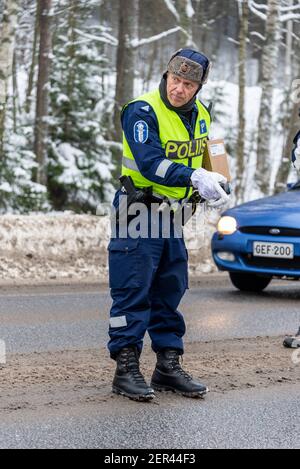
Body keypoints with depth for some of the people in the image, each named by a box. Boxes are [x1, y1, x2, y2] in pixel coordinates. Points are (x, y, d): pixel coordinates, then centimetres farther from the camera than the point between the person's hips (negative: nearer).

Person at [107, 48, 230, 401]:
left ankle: (169, 367, 18)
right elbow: (150, 163, -29)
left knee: (170, 293, 11)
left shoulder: (199, 116, 8)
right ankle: (126, 369, -2)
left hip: (173, 215, 7)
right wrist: (195, 178, -41)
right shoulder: (142, 112, -17)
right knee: (133, 292, -6)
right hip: (139, 212, -7)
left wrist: (212, 188, 7)